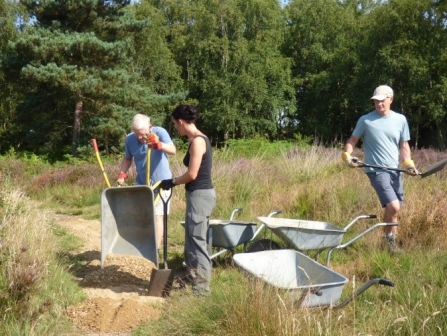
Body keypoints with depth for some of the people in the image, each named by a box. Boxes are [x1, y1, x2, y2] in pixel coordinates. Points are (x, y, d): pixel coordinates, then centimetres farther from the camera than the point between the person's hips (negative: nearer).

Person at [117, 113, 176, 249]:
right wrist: (122, 173, -8)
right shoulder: (129, 139, -7)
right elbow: (127, 158, 9)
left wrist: (158, 145, -52)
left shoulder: (159, 132, -19)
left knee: (157, 216, -5)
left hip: (161, 182, -4)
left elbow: (173, 150, -33)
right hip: (141, 183, 5)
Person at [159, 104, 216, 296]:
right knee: (192, 239, 18)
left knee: (197, 241, -4)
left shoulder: (197, 141, -16)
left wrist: (172, 182, -4)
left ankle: (202, 287, 2)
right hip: (199, 194, 10)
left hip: (200, 195, -10)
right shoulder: (197, 139, 13)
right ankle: (193, 277, 28)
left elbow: (192, 174, -18)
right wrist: (175, 182, 13)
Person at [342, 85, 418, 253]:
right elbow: (352, 140, 5)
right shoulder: (365, 120, -4)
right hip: (377, 170, -4)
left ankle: (389, 239, 33)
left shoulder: (400, 119, 5)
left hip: (395, 170, 5)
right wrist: (347, 155, -13)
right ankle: (390, 239, 7)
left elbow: (404, 145, 11)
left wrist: (408, 163, -4)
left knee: (392, 210, 13)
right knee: (393, 207, -18)